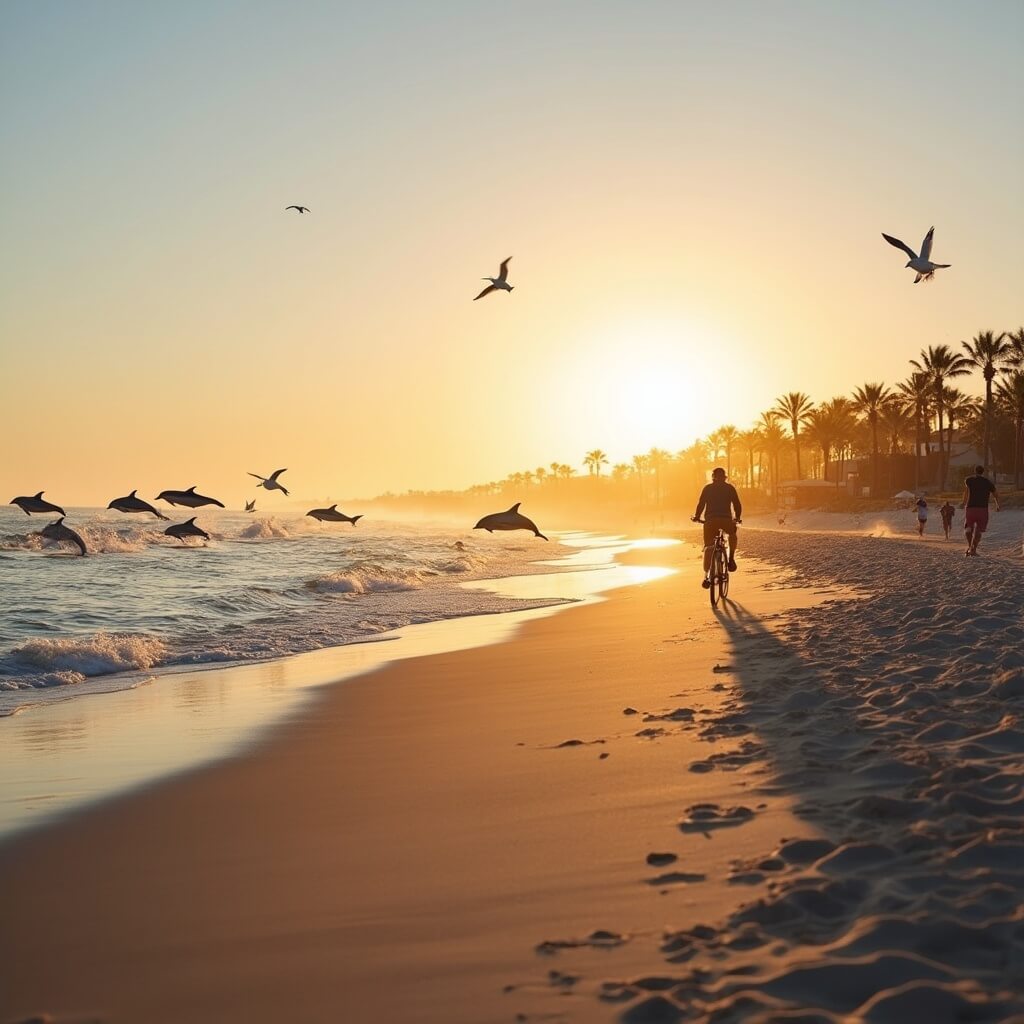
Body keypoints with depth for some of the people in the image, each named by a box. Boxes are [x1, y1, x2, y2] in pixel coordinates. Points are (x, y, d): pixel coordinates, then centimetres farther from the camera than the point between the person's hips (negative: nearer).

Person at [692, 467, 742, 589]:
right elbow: (737, 504, 11)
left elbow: (701, 504, 5)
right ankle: (731, 559, 17)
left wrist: (696, 517, 18)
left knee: (708, 547, 6)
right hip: (726, 520, 0)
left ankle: (706, 575, -9)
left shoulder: (707, 488, 12)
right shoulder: (730, 488, 12)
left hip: (710, 520, 0)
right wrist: (737, 518, 26)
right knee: (732, 535, 33)